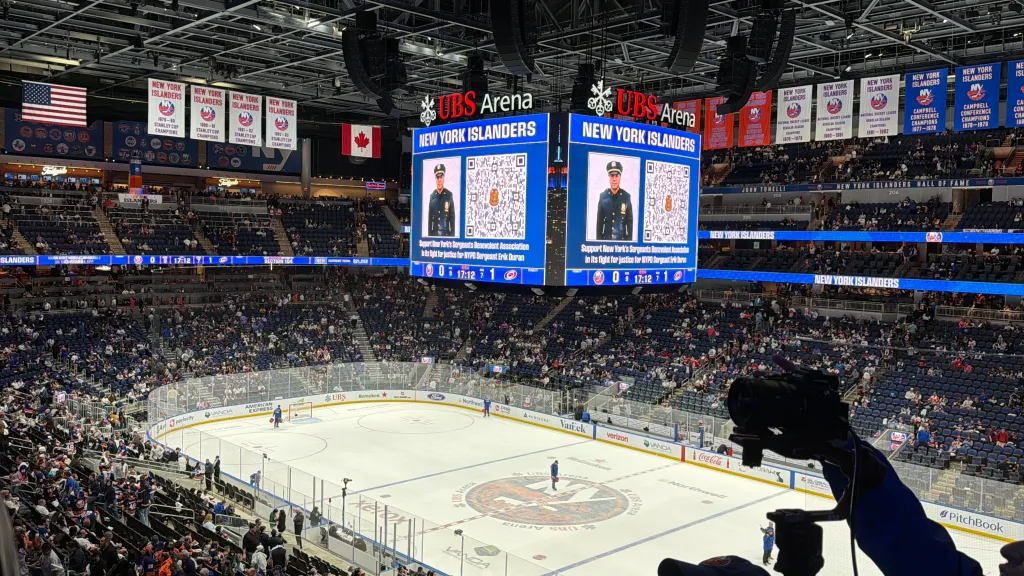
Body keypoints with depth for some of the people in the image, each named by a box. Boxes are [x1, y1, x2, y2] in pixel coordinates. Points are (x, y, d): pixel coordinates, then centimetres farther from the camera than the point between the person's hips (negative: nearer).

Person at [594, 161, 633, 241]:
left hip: (621, 240, -1)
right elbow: (599, 221, 4)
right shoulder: (603, 196, 0)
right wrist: (598, 240, 1)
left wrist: (629, 240, -2)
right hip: (605, 239, 1)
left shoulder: (626, 197, -2)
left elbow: (630, 221, 1)